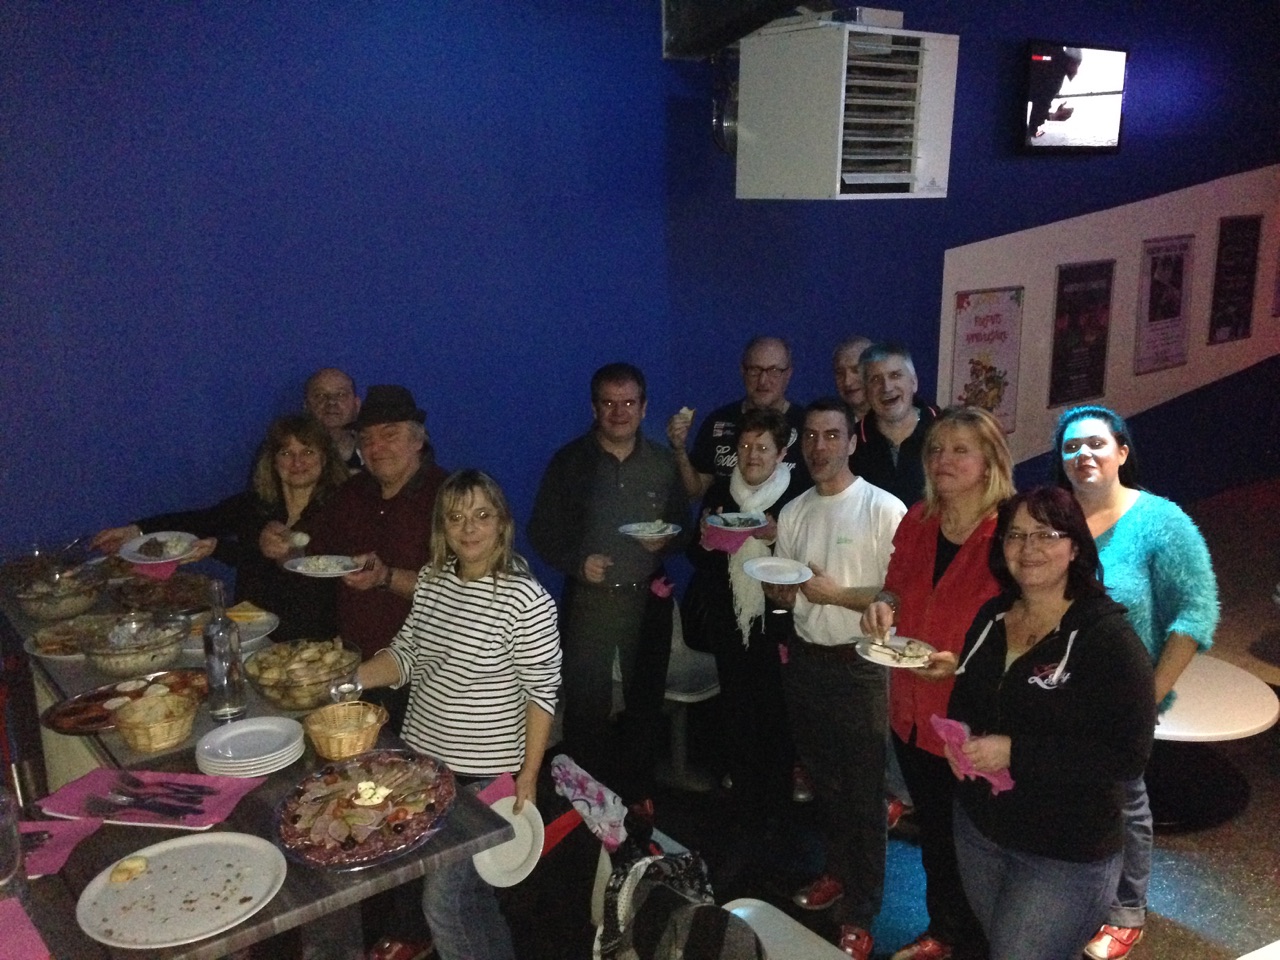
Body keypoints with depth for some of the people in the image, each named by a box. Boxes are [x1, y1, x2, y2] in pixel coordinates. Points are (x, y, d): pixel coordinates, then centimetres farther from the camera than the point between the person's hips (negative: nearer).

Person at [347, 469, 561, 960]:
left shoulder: (525, 600, -20)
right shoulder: (432, 579, -1)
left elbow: (541, 692, -16)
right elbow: (407, 653, 6)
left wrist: (528, 777, -14)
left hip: (484, 776, -6)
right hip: (423, 759, 6)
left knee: (442, 901, -2)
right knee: (469, 886, 22)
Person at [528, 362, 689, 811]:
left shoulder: (663, 463, 4)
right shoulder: (569, 462, -2)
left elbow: (682, 528, 10)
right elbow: (542, 530, 0)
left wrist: (666, 541, -12)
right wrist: (576, 562, -16)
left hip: (648, 598, 2)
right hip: (588, 599, -2)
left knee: (646, 701, 14)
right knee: (586, 705, 1)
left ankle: (637, 790, 33)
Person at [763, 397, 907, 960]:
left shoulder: (884, 509, -13)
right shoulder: (793, 512, 6)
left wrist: (837, 594, -21)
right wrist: (780, 587, -9)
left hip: (858, 666, -6)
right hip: (805, 660, 6)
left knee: (863, 792, 3)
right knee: (823, 781, 20)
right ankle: (836, 873, 39)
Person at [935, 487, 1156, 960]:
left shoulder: (1109, 637, -18)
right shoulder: (991, 617, 2)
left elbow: (1127, 755, -22)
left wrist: (1015, 753, -27)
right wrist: (958, 738, -7)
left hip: (1066, 855, -6)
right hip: (977, 830, 6)